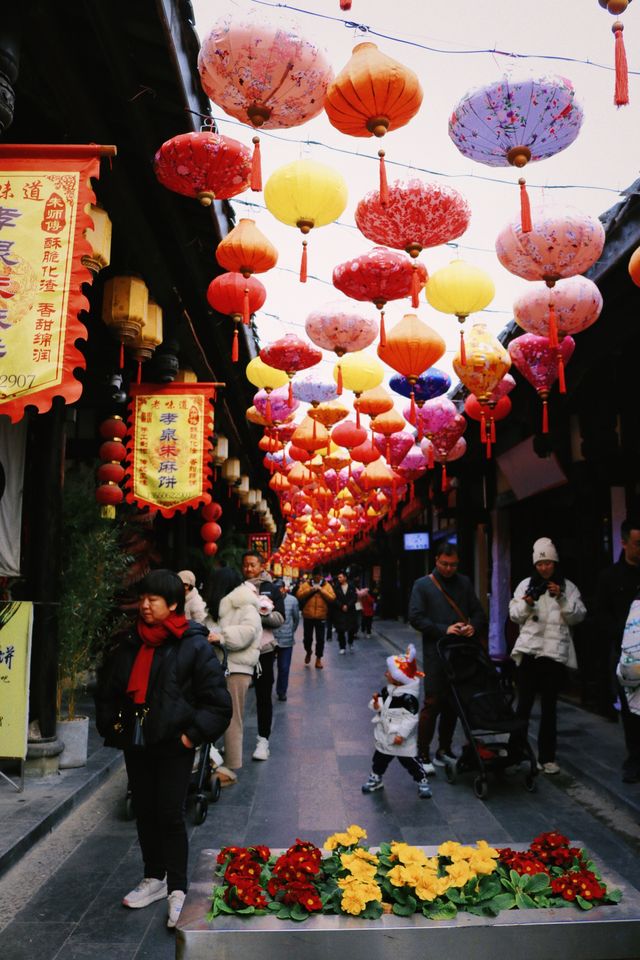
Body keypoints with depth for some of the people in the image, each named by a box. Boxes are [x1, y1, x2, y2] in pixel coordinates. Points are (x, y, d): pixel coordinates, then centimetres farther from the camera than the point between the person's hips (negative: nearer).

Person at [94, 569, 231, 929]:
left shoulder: (194, 646, -13)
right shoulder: (130, 644, 4)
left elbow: (218, 703, -12)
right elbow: (107, 690, 19)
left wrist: (192, 735, -14)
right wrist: (112, 726, 11)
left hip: (174, 747, -6)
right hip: (136, 744, 6)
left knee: (170, 815, -2)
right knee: (145, 812, 16)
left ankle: (178, 890, 12)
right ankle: (154, 879, 34)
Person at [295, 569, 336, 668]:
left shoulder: (327, 585, 3)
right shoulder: (305, 584, 3)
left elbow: (332, 598, -7)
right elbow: (299, 595, -7)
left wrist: (321, 590, -15)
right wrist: (310, 590, -17)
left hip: (321, 617, -1)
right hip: (308, 616, 1)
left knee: (320, 639, 3)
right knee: (307, 637, 9)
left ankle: (318, 658, 17)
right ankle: (308, 652, 38)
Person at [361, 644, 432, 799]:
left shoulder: (408, 697, -26)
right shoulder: (387, 690, -1)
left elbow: (411, 718, -25)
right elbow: (380, 708, 9)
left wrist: (401, 734, -24)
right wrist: (376, 703, -14)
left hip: (402, 739, -7)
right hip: (384, 736, 7)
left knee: (411, 762, 6)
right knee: (379, 758, 20)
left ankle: (423, 782, 24)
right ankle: (375, 778, 39)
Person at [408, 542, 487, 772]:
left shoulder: (464, 583, 11)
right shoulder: (422, 585, -1)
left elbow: (479, 613, 12)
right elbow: (415, 618, -9)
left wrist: (473, 627, -11)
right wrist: (444, 630, -18)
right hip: (436, 653, -4)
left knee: (453, 702, 11)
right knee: (433, 702, -4)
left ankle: (444, 749, 24)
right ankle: (423, 754, 7)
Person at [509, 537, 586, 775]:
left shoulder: (568, 586, 6)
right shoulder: (526, 584, 6)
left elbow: (577, 616, 0)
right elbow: (514, 615, 5)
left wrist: (561, 598, -13)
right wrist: (527, 603, -13)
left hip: (556, 651, 0)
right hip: (529, 650, 0)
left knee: (549, 707, 8)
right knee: (524, 704, 2)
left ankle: (547, 757, 16)